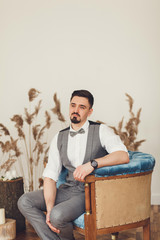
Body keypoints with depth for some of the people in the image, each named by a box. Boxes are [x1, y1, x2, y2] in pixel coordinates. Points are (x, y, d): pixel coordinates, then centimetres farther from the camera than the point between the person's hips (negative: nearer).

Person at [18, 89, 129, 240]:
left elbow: (123, 156, -22)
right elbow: (50, 176, 1)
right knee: (25, 201, -11)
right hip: (68, 190, 5)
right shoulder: (59, 138, 8)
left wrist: (92, 164, -35)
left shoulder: (101, 131, -4)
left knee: (58, 215, -29)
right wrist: (49, 208, -14)